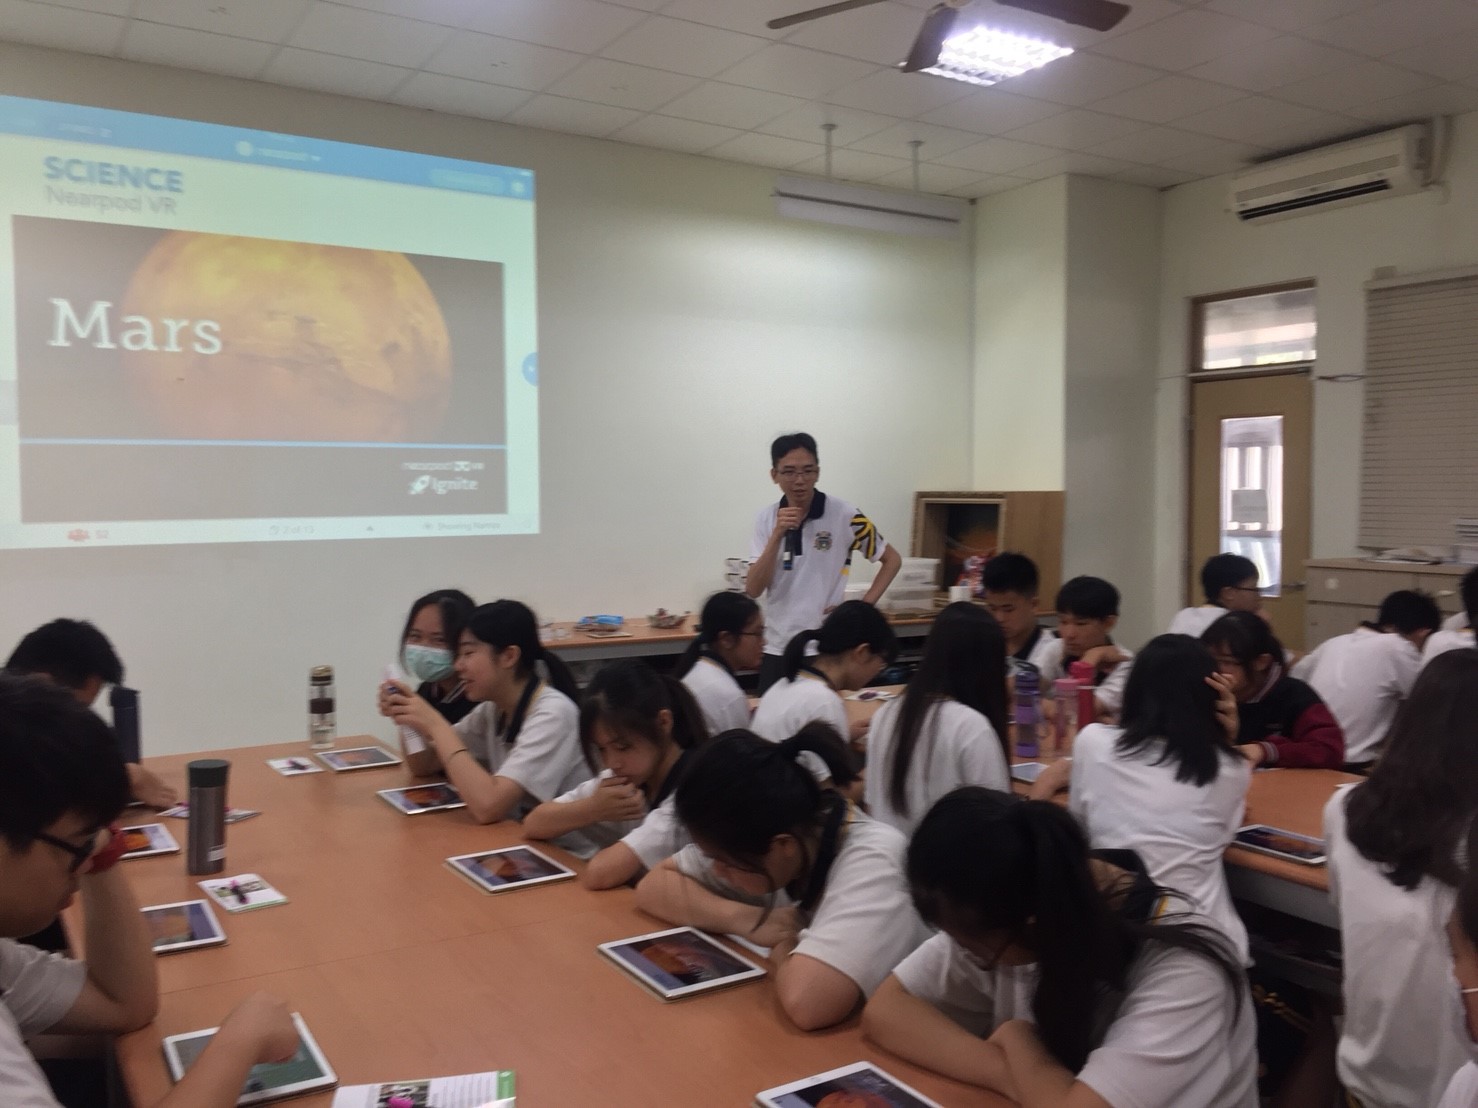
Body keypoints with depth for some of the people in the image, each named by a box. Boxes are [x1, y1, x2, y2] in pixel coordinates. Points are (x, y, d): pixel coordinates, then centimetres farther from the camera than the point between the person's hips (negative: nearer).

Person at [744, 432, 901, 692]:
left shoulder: (845, 516, -8)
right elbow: (753, 590, -6)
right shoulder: (766, 519, 1)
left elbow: (892, 560, 4)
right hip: (776, 649, 3)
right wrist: (778, 535, -16)